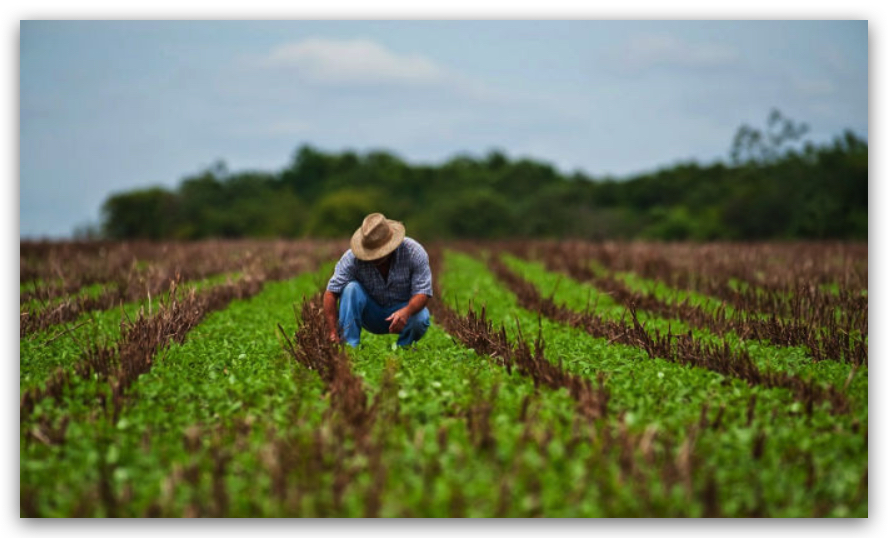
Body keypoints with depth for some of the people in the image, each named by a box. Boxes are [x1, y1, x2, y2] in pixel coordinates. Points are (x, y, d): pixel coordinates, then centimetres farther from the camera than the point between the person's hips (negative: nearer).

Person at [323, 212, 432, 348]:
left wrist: (406, 311, -47)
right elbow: (331, 293, -24)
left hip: (405, 308, -1)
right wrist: (333, 333, -34)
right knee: (351, 288, -27)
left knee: (420, 319, -33)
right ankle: (348, 346, -25)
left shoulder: (414, 252, -22)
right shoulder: (352, 257, -22)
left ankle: (403, 348, -2)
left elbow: (423, 292, -24)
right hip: (371, 315, 1)